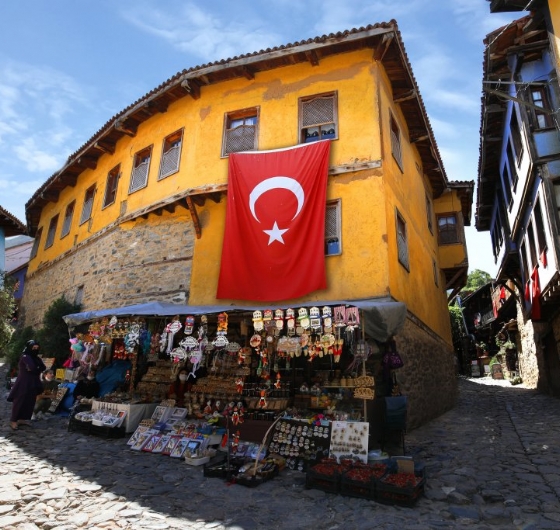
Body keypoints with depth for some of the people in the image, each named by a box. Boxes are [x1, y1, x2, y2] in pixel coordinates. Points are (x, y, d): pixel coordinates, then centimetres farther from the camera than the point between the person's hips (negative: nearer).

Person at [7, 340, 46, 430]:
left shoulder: (37, 358, 11)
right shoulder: (25, 357, -12)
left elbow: (43, 368, -1)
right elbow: (33, 367, -25)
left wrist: (35, 370, -14)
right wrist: (38, 369, -6)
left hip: (33, 383, 7)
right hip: (24, 382, -7)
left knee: (30, 402, 9)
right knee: (19, 401, -4)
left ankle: (23, 419, 18)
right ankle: (13, 420, 4)